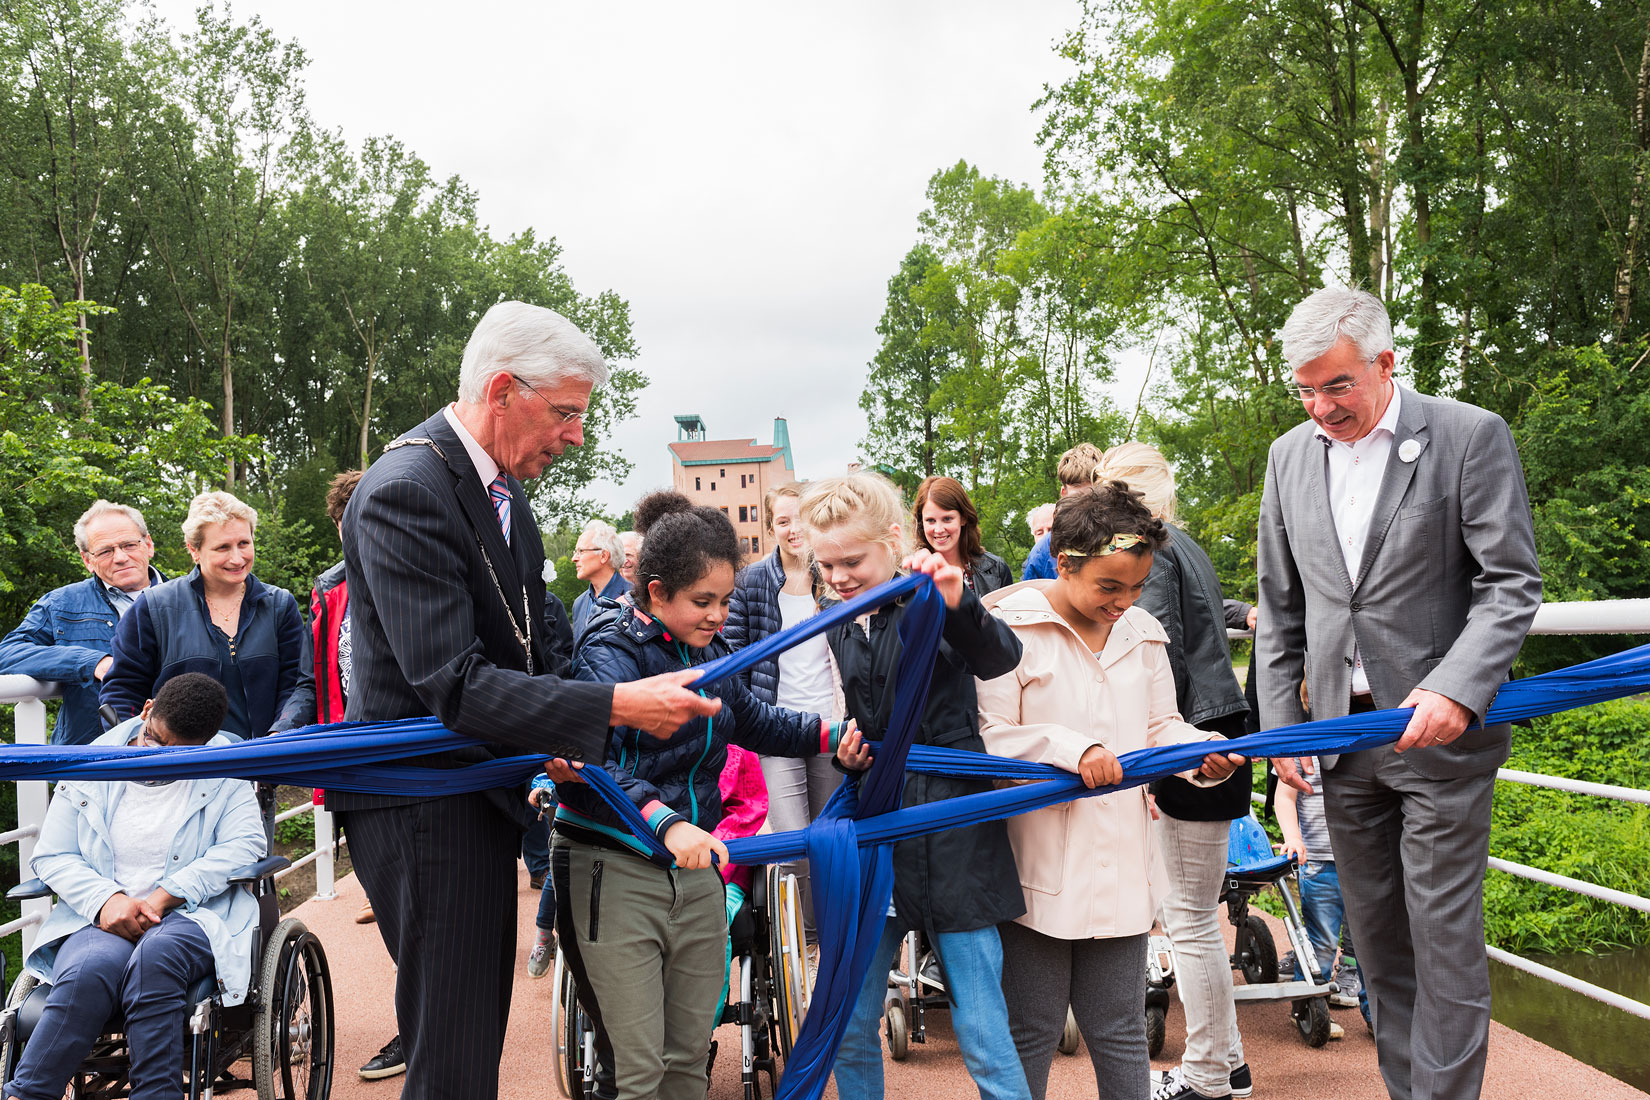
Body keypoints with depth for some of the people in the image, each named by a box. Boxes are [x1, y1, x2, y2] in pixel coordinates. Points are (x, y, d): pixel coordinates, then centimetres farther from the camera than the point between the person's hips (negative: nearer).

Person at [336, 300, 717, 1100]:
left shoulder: (500, 487, 10)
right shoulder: (405, 492, -21)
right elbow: (454, 686, -27)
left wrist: (554, 749, 3)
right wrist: (613, 709, -28)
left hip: (477, 794, 10)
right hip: (424, 809, -10)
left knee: (480, 1026, 18)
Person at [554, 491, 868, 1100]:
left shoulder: (710, 652, 8)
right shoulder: (612, 654, -15)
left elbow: (752, 721, 24)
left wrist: (831, 735, 7)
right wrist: (666, 823, -43)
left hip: (695, 869, 7)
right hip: (615, 872, -7)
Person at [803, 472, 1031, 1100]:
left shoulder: (930, 605, -7)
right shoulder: (840, 631, 10)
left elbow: (999, 658, -29)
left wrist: (956, 604, -47)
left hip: (952, 838, -6)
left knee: (985, 1041, -3)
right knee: (849, 1027, 10)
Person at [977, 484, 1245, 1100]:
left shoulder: (1142, 633, 10)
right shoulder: (1011, 627, -10)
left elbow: (1160, 727, 13)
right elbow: (989, 737, -13)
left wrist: (1202, 751, -7)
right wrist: (1072, 751, -22)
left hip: (1121, 866, 5)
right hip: (1038, 866, -5)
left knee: (1119, 1032, 13)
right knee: (1032, 1031, 6)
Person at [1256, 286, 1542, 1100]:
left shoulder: (1471, 436, -5)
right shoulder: (1290, 455, 9)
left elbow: (1512, 584, -8)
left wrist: (1457, 691, -22)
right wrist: (1280, 723, 8)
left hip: (1440, 730, -5)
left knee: (1443, 936, -2)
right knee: (1376, 939, 11)